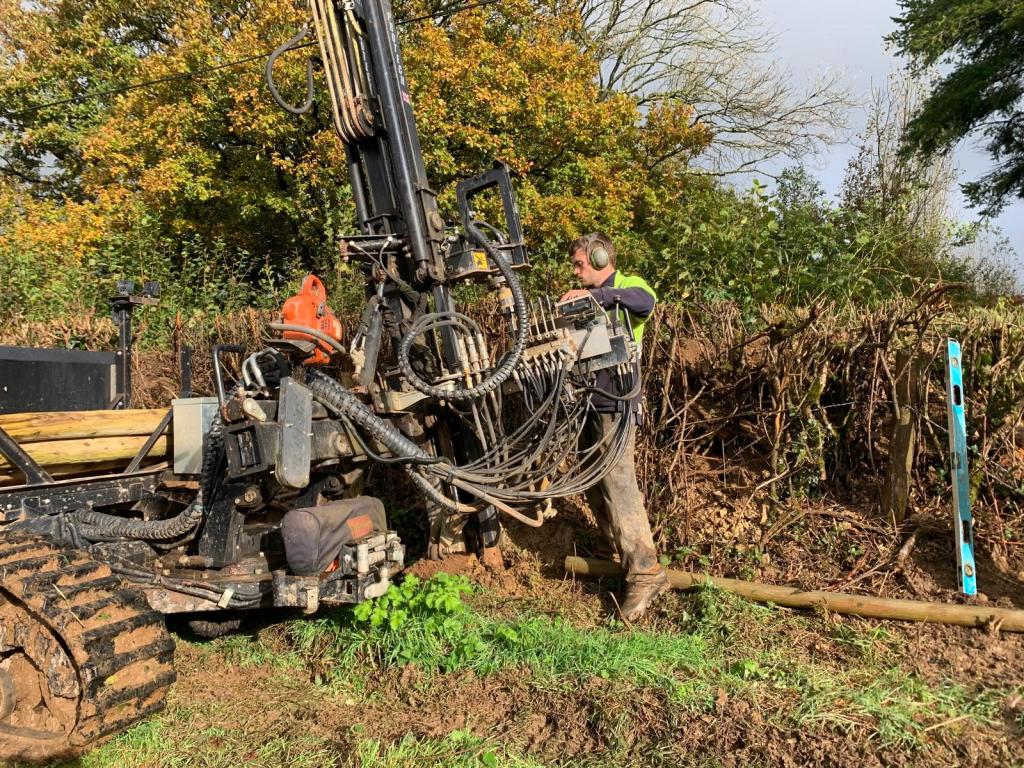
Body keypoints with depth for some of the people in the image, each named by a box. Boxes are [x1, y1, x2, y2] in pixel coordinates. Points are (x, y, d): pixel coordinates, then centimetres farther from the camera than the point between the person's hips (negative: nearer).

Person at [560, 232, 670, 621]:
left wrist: (592, 295, -32)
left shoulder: (627, 285, -6)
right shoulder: (586, 299, 19)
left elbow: (645, 301, -31)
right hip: (588, 403, 9)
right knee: (594, 484, 15)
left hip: (615, 405, -9)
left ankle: (645, 572, -13)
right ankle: (619, 550, 30)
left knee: (618, 484, -15)